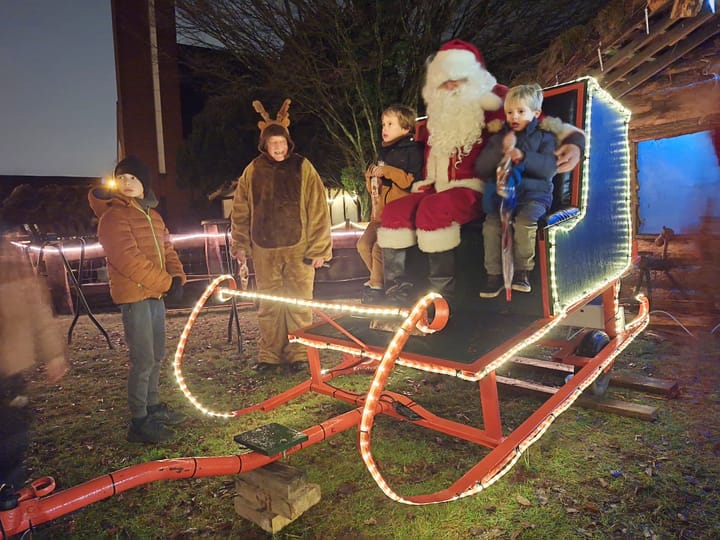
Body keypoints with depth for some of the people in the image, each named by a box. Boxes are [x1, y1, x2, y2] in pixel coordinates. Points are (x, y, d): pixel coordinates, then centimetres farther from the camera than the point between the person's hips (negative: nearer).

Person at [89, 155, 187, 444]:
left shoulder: (152, 215, 16)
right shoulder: (113, 216, -10)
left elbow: (167, 249, 12)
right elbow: (129, 259, -20)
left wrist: (177, 278, -6)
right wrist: (166, 283, -18)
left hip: (156, 294, 8)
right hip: (134, 295, -8)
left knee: (157, 355, 17)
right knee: (143, 360, -6)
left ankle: (153, 407, 33)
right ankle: (139, 422, 5)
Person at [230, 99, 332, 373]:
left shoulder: (302, 168, -2)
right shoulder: (253, 171, 5)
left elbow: (318, 210, -4)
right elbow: (240, 211, 11)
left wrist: (318, 248, -8)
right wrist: (240, 245, 8)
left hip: (298, 248, -2)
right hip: (264, 250, 3)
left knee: (299, 303, 4)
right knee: (268, 305, 10)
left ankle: (298, 354, 17)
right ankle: (270, 354, 23)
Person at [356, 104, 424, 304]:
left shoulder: (413, 150, -5)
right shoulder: (383, 152, 20)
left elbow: (416, 180, -18)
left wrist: (389, 172, -18)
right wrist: (371, 177, 6)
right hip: (381, 211, 9)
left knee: (379, 248, -19)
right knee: (363, 244, 2)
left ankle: (376, 285, 3)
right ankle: (382, 279, 19)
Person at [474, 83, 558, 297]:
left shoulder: (544, 137, 12)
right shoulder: (498, 138, 19)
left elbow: (549, 168, -5)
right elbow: (480, 169, 7)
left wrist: (524, 157, -19)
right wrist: (501, 150, -7)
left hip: (533, 193, -2)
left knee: (525, 221, -33)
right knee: (491, 225, -25)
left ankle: (521, 271, -17)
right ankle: (494, 274, -15)